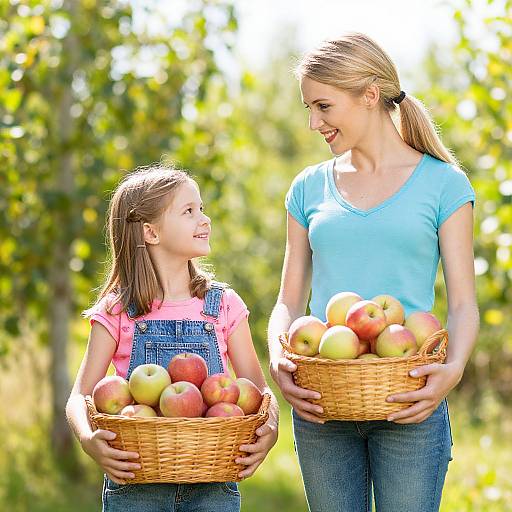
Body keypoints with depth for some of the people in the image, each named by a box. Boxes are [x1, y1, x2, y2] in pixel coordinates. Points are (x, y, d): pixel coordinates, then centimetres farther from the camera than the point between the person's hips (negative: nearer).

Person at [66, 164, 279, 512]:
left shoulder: (223, 304, 5)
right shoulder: (117, 311, 1)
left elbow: (258, 387, 6)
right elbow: (81, 396, 0)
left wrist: (269, 430, -15)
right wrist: (89, 440, -20)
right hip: (136, 483, -1)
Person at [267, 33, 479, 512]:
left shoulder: (442, 183, 2)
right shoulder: (310, 188, 11)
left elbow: (463, 303, 1)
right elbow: (289, 301, 11)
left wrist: (453, 368, -19)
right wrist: (278, 363, -9)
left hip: (408, 403, -3)